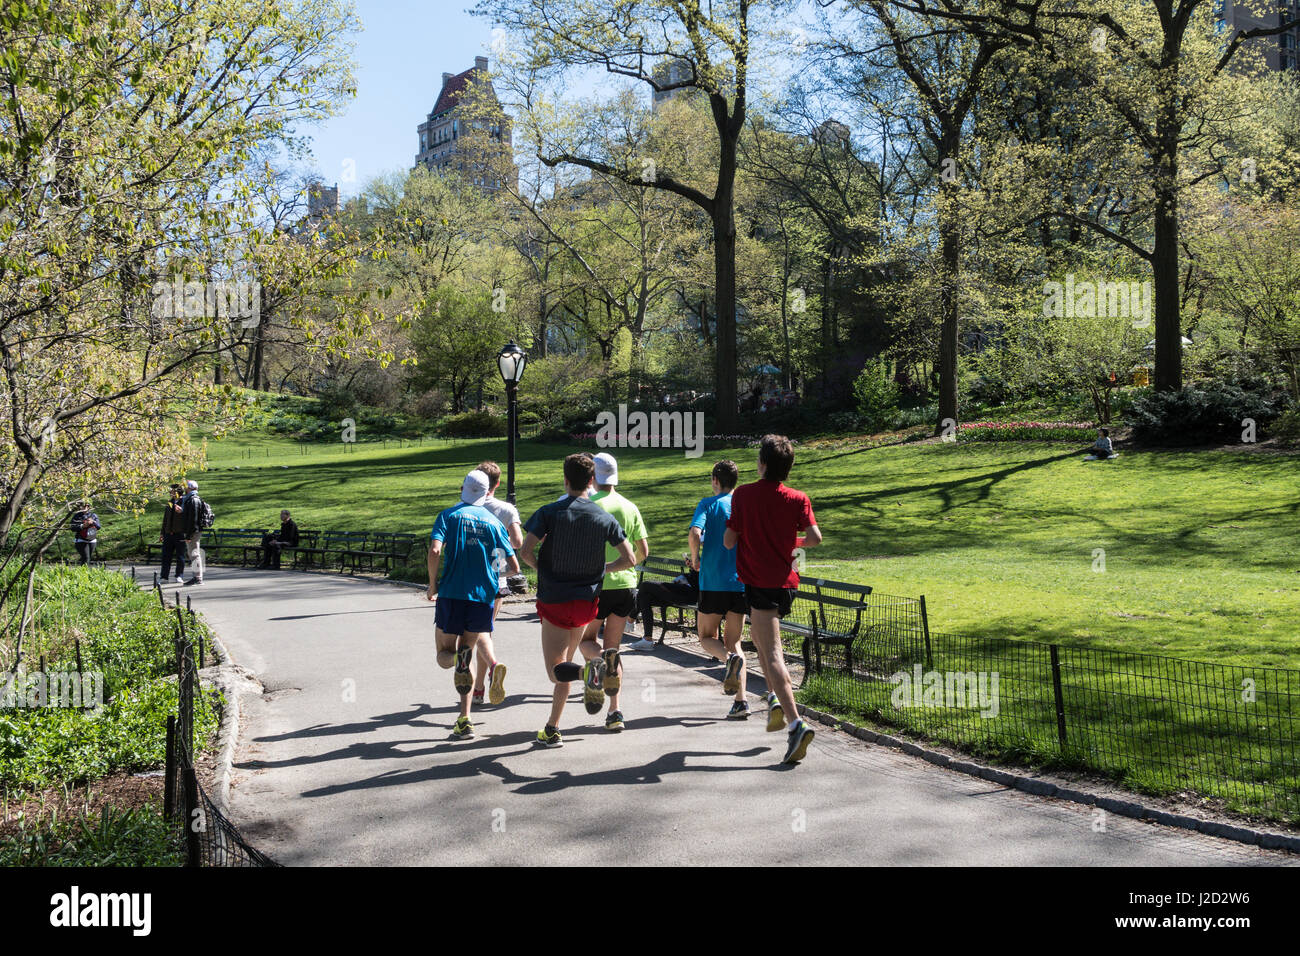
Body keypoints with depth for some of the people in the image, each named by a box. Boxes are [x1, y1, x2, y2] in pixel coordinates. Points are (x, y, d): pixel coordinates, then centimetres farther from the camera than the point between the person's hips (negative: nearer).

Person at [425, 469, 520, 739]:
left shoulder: (449, 515, 1)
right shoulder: (494, 521, 7)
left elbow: (435, 550, -15)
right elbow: (514, 565, 5)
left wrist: (433, 585, -1)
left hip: (452, 594, -2)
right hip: (483, 597, 2)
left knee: (444, 655, 12)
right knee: (466, 655, 14)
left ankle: (458, 657, -25)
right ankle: (464, 721, 6)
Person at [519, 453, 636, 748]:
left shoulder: (549, 513, -8)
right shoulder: (604, 517, -1)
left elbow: (526, 552, -14)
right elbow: (630, 559, -1)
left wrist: (543, 569, 6)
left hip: (554, 599, -3)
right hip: (587, 601, 3)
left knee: (556, 670, 1)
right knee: (563, 662, 19)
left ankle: (588, 672, -32)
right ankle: (552, 729, 21)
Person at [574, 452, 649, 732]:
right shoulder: (630, 507, 7)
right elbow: (643, 550, 7)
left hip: (597, 585, -4)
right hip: (626, 584, 4)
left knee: (585, 639, 16)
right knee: (613, 646, 12)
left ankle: (601, 658, -20)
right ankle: (615, 711, 4)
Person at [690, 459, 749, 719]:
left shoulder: (708, 504, -1)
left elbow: (695, 534, -18)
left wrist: (695, 558, 0)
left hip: (713, 582, -3)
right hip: (742, 582, 3)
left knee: (707, 637, 13)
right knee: (733, 641, 11)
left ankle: (730, 658, -21)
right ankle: (740, 701, -3)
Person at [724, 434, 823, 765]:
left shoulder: (743, 494, -7)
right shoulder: (798, 499, -2)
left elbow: (729, 540, -6)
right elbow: (815, 538, -7)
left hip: (759, 583, -5)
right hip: (786, 581, 5)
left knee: (773, 654, -11)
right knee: (758, 633, 30)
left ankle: (797, 723, -24)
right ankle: (775, 698, 22)